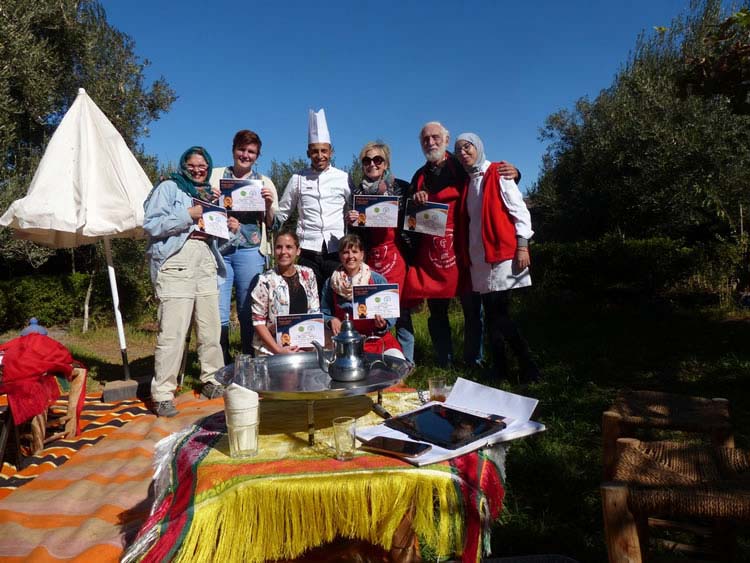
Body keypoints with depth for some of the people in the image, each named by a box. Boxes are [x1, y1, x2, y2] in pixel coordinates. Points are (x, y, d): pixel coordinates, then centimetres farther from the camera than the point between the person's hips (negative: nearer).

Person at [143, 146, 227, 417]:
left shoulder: (209, 194, 24)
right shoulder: (168, 187, 5)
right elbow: (151, 224, -8)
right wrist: (189, 215, -11)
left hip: (206, 263, 6)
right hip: (176, 264, -6)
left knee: (211, 328, 7)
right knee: (173, 332, -10)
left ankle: (212, 381, 21)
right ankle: (162, 393, -2)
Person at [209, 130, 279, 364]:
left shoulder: (264, 183, 14)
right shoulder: (215, 176, 13)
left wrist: (269, 204, -7)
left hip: (250, 251, 0)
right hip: (218, 250, 0)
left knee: (249, 312, 3)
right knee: (218, 314, -2)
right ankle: (223, 364, 12)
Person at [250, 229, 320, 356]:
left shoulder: (308, 275, 4)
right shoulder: (266, 281, -8)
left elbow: (315, 313, 9)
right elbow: (258, 321, -7)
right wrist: (278, 350, -15)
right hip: (271, 350, -4)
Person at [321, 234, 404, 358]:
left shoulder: (378, 280, 2)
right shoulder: (331, 283, 6)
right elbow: (324, 313, 11)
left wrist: (383, 323, -19)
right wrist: (331, 320, -10)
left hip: (377, 338, 0)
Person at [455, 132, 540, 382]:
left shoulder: (498, 174, -2)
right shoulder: (468, 181, 17)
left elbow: (520, 210, -7)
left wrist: (522, 246, -15)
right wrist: (467, 254, 11)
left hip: (502, 254, -7)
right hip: (479, 259, 7)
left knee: (498, 313, -11)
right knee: (492, 314, 6)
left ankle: (529, 369, 1)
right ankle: (500, 370, 11)